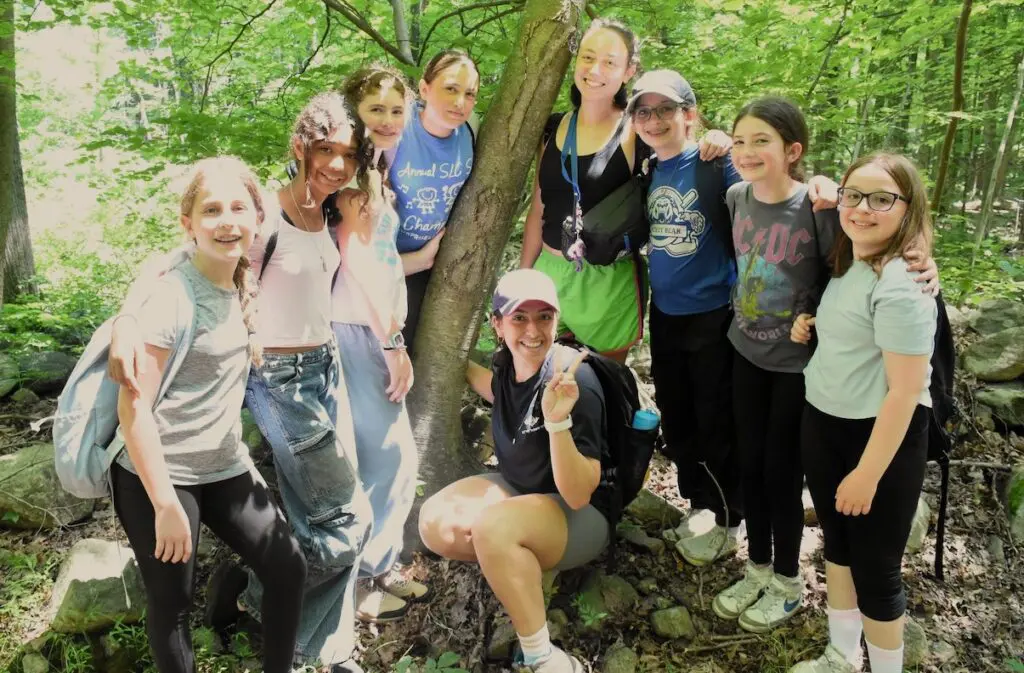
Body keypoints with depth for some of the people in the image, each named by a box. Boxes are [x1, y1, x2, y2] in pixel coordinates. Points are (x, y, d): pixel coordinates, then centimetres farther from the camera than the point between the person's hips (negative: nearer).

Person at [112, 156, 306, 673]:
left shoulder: (244, 286, 2)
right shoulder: (170, 295, -19)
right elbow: (133, 404, -21)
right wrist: (166, 504, -20)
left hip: (225, 468, 7)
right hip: (157, 474, -7)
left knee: (288, 569, 9)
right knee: (172, 602, 6)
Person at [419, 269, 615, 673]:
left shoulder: (574, 383, -28)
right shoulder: (508, 363, -7)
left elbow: (577, 495, -31)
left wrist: (557, 421, -44)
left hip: (581, 514, -7)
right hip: (518, 489, 7)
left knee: (492, 527, -35)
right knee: (435, 523, -13)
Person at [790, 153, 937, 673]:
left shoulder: (900, 285, -23)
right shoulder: (846, 265, 3)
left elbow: (906, 390, -24)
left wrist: (868, 473, -21)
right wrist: (809, 326, 0)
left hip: (881, 436, -9)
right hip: (822, 424, 9)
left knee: (874, 567, 6)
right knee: (837, 543, 22)